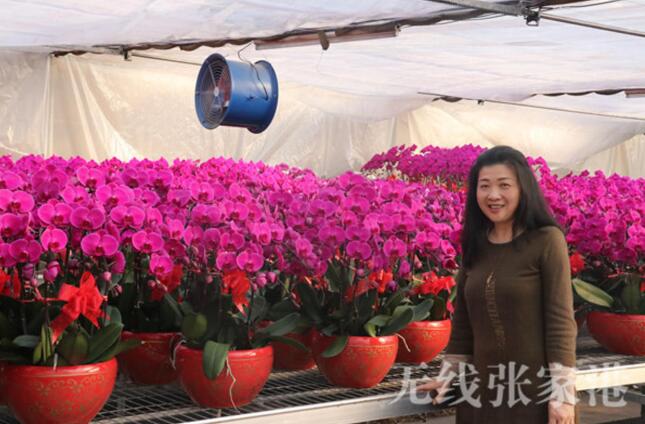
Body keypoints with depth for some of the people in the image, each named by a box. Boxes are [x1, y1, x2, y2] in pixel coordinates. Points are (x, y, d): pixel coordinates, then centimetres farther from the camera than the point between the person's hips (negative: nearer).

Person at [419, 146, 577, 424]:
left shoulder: (547, 240, -9)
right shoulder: (475, 245, 6)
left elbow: (561, 320, -12)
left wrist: (562, 394, -15)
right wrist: (449, 375, 12)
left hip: (537, 387, -5)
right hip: (482, 387, 5)